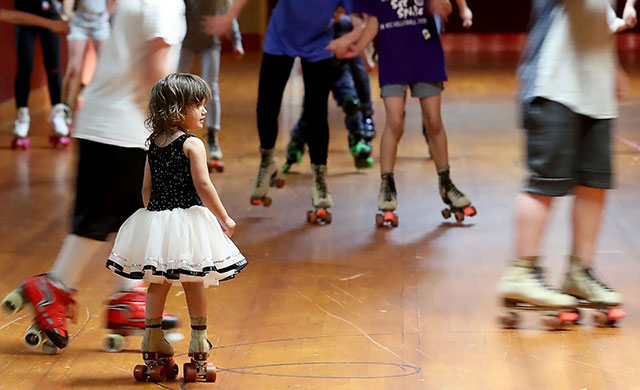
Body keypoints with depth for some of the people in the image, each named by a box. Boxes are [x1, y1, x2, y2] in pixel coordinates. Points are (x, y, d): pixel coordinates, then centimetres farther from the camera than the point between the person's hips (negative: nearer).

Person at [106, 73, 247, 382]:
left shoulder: (153, 144, 8)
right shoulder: (192, 144, -12)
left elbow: (147, 188, 13)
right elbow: (204, 186, -16)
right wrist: (225, 219, -7)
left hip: (155, 218, 6)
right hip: (186, 219, -6)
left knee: (158, 282, 13)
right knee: (194, 283, 5)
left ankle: (153, 342, 16)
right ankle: (199, 343, 12)